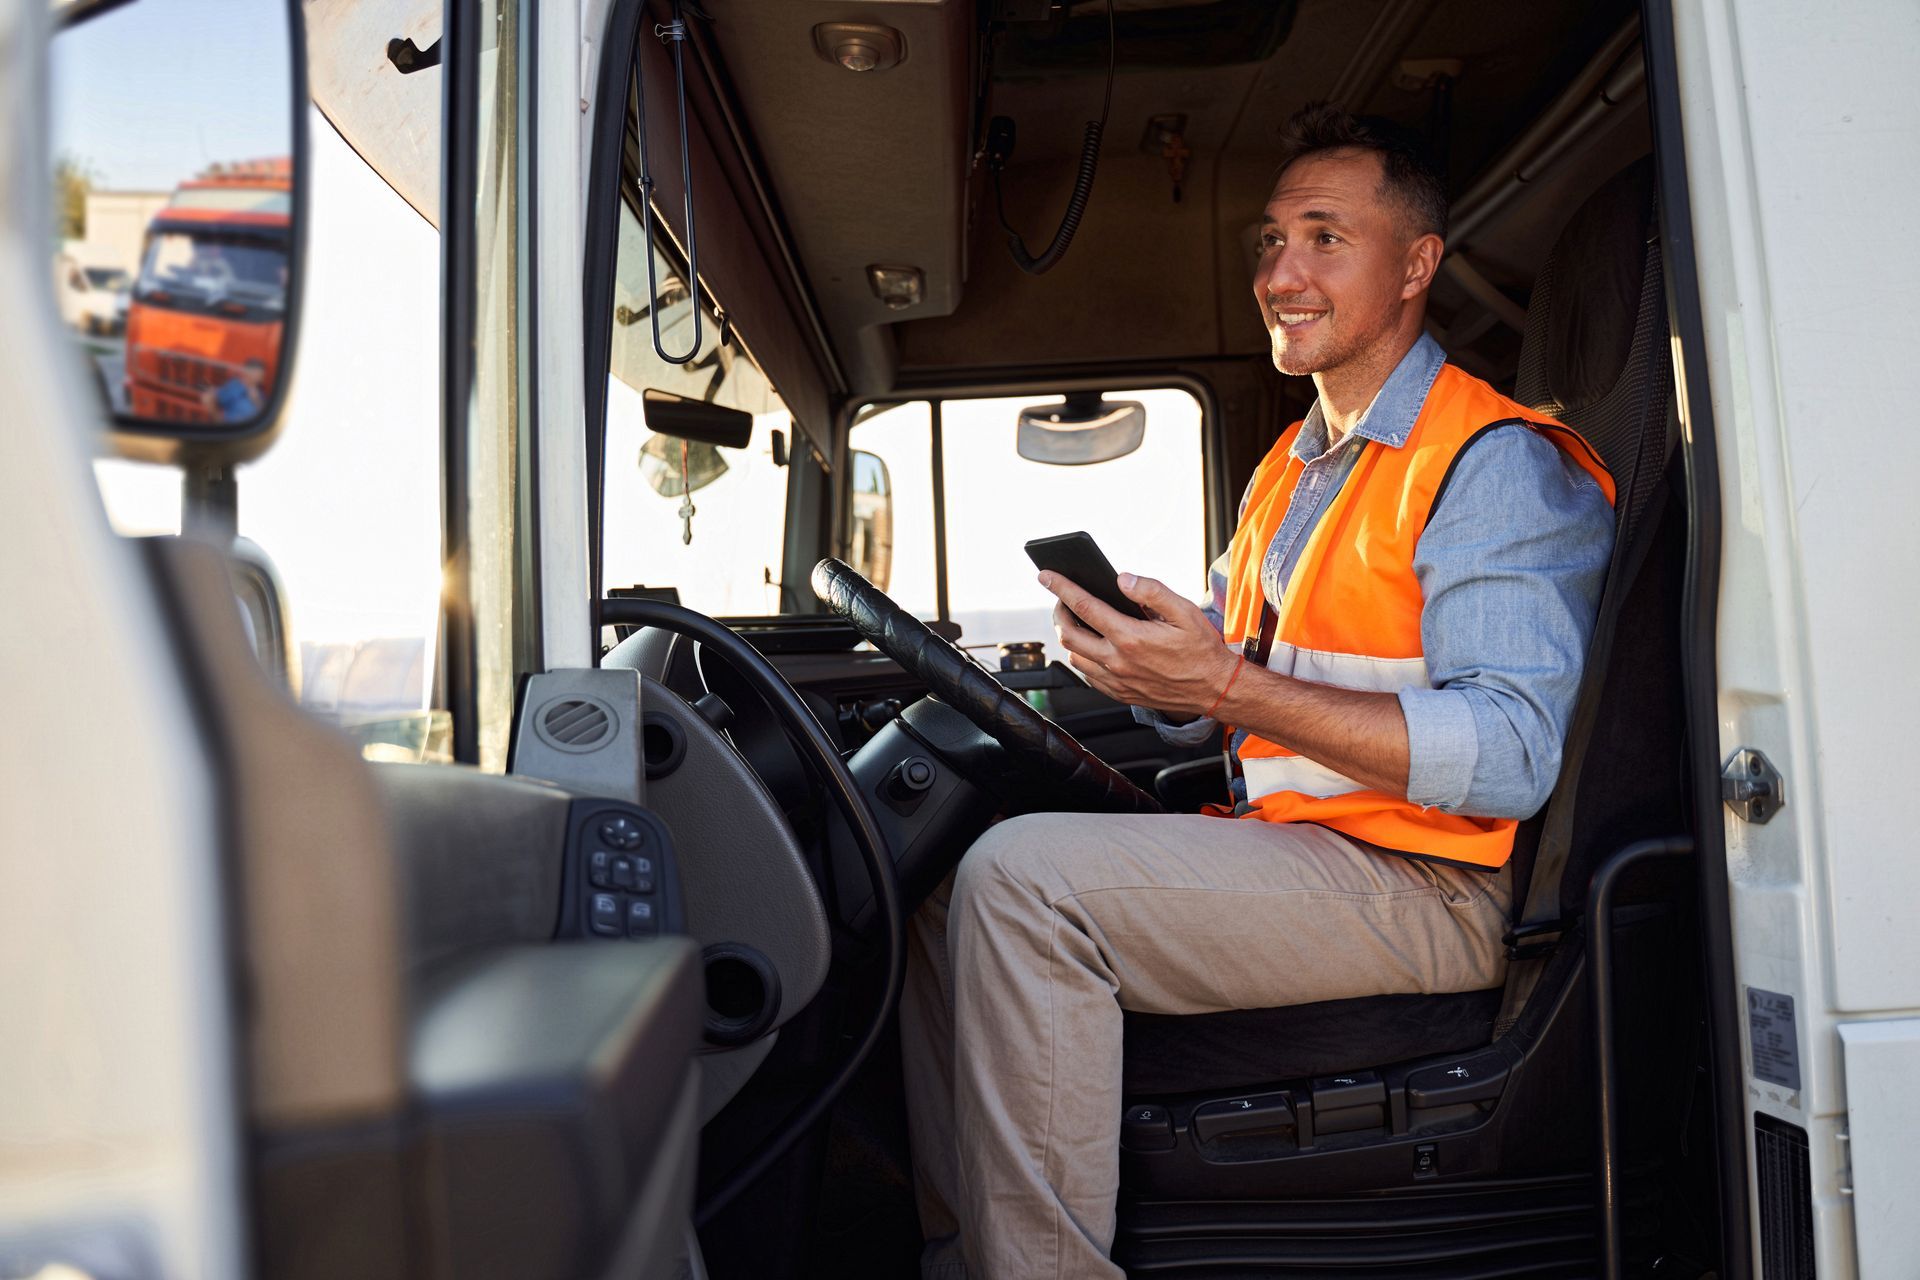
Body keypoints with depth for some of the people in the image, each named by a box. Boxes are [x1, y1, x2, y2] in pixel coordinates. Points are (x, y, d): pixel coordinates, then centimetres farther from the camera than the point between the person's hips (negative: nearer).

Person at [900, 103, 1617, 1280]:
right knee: (945, 896, 5)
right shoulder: (1289, 467, 18)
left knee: (1021, 876, -26)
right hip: (1281, 859, 9)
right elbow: (1206, 710, 20)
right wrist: (1140, 665, -4)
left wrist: (1231, 684, -27)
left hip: (1428, 891, -9)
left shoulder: (1498, 465, -9)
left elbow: (1511, 753, -22)